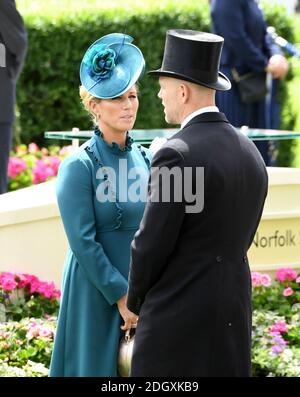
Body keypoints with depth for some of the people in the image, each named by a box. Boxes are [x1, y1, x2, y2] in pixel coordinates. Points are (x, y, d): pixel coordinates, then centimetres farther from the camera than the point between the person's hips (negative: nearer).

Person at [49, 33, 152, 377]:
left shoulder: (144, 159, 7)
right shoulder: (79, 166, -12)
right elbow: (83, 244, -16)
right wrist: (121, 296, -16)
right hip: (98, 294, -5)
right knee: (98, 366, 2)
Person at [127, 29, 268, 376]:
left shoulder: (177, 154, -16)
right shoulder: (251, 156, 10)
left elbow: (151, 245, -15)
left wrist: (135, 303, 5)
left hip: (178, 319, -8)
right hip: (232, 320, 8)